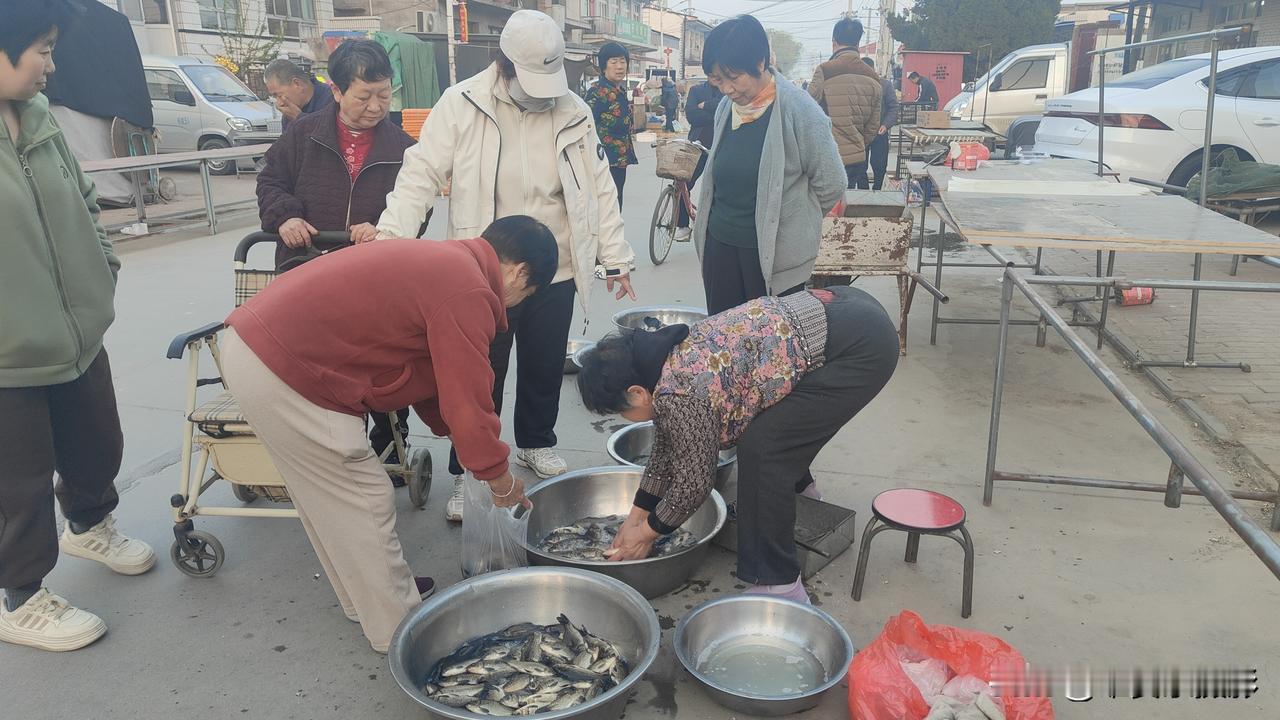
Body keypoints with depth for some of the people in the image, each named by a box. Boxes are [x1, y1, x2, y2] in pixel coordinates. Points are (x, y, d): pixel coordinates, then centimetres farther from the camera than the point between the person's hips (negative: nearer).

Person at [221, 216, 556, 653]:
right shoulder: (467, 292, -16)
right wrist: (501, 480, 1)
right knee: (367, 503, 3)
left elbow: (435, 378, 22)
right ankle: (400, 633, 18)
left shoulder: (439, 262, 16)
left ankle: (367, 601, 38)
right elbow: (468, 403, -14)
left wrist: (464, 441, 23)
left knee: (332, 497, 22)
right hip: (283, 374, -10)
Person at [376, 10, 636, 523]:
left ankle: (537, 443, 40)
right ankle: (467, 473, 19)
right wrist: (390, 235, -20)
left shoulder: (573, 112, 0)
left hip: (555, 273, 3)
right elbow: (422, 174, -8)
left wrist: (615, 258, 5)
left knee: (545, 369, 17)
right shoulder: (462, 104, -8)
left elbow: (599, 189, 5)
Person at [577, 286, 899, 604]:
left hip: (861, 346, -10)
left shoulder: (679, 393, -18)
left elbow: (695, 480, -8)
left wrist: (646, 532, 6)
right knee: (766, 418, 24)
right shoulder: (671, 358, 10)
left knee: (763, 449, -10)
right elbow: (666, 451, 19)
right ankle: (798, 487, 49)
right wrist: (635, 518, 22)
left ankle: (779, 587, -3)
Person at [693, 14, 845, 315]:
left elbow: (831, 185, -6)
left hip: (775, 253, -5)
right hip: (720, 245, 6)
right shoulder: (726, 109, 5)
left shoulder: (799, 111, -13)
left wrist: (787, 221, 6)